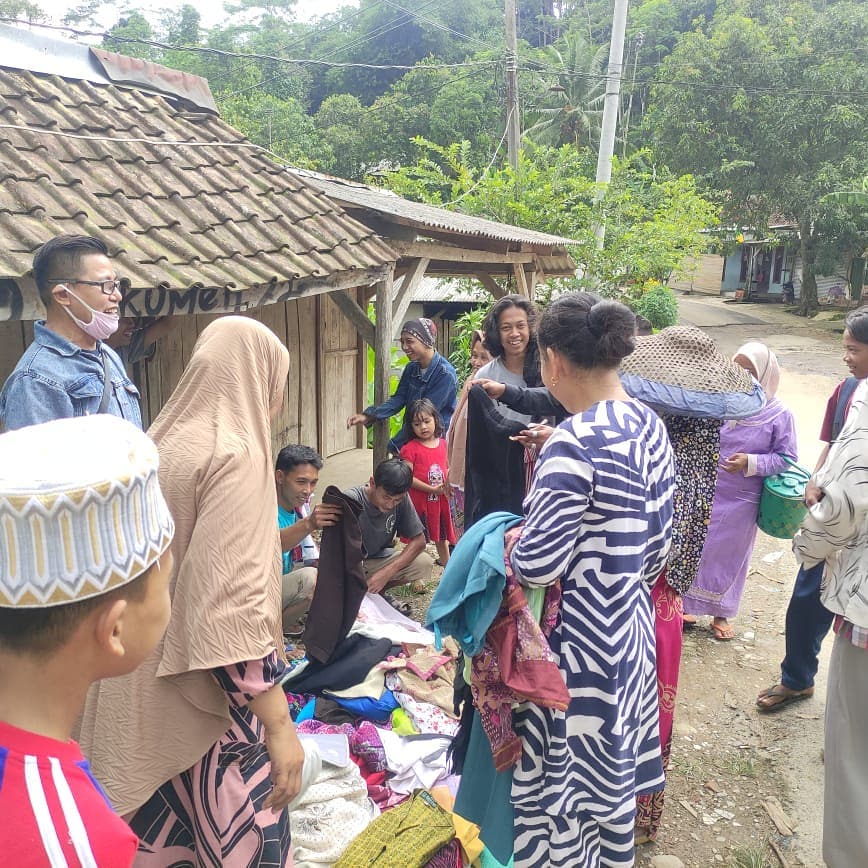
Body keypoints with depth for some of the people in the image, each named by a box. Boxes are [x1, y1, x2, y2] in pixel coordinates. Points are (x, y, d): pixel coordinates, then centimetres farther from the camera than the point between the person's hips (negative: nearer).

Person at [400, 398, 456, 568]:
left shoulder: (443, 444, 3)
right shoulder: (410, 448, -12)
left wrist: (448, 482, -7)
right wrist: (431, 489, -20)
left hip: (440, 499, 5)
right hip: (419, 500, -5)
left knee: (441, 534, 21)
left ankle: (446, 562, 39)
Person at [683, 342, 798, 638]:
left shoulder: (780, 415, -10)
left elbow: (786, 458, -6)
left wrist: (751, 463, -20)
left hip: (740, 502, -1)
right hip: (704, 494, 1)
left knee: (730, 556, 13)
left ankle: (720, 614, 32)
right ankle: (688, 604, 32)